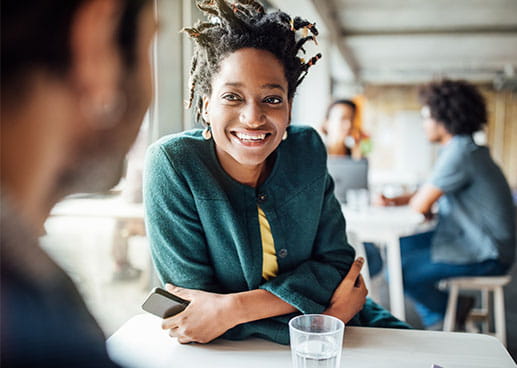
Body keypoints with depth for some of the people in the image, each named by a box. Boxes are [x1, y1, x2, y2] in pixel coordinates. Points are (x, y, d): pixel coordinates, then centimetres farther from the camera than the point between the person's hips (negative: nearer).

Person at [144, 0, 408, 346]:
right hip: (225, 347, -3)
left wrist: (236, 308, -20)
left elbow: (336, 262, -6)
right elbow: (194, 307, -18)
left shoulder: (308, 150, -7)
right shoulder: (172, 164, -18)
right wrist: (324, 315, -20)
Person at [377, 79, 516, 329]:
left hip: (485, 257, -11)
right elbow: (429, 194, 16)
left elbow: (421, 205, -22)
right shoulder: (461, 148, 13)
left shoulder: (460, 152, -21)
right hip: (476, 243, 11)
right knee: (402, 245, 17)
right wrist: (393, 200, 1)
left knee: (400, 272, -15)